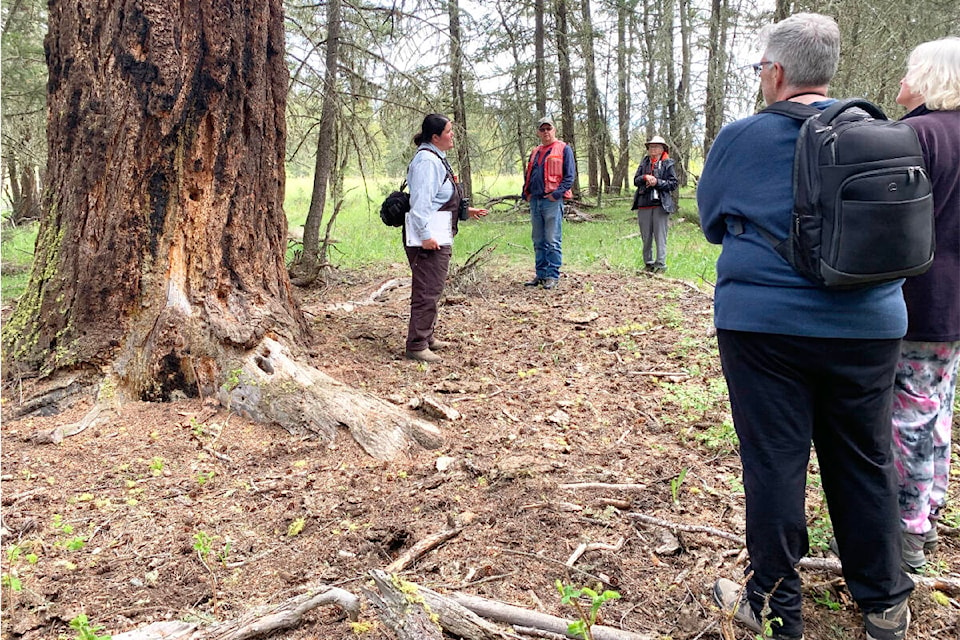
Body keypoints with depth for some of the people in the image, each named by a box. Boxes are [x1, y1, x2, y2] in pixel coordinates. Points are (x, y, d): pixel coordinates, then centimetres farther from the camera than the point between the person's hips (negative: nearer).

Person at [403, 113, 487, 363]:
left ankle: (426, 337, 31)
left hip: (439, 237, 11)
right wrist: (426, 235, -26)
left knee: (431, 290, 19)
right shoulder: (427, 161, -15)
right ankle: (416, 346, -4)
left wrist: (465, 211, 24)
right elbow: (421, 202, -23)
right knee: (426, 292, -9)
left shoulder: (437, 159, 18)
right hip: (428, 238, -11)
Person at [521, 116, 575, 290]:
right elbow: (527, 174, 26)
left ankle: (553, 276, -1)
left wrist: (556, 194, -15)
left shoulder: (563, 149, 0)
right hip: (535, 201, 7)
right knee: (538, 242, 10)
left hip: (552, 201, -7)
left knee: (553, 241, -5)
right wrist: (526, 193, 10)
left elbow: (569, 176, -6)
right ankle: (540, 274, 17)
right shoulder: (535, 152, 20)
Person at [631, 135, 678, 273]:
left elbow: (674, 184, -2)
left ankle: (660, 264, 0)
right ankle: (648, 263, 20)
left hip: (661, 204, -4)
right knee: (646, 236, 9)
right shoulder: (644, 162, 12)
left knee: (660, 236, -4)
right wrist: (645, 177, -11)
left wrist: (657, 182, -13)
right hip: (644, 204, 4)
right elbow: (636, 180, 9)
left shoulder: (667, 164, 2)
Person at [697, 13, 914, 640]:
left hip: (766, 325, -4)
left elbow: (713, 222, 7)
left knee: (774, 464, 7)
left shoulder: (742, 138, -7)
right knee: (866, 462, 16)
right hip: (869, 327, 4)